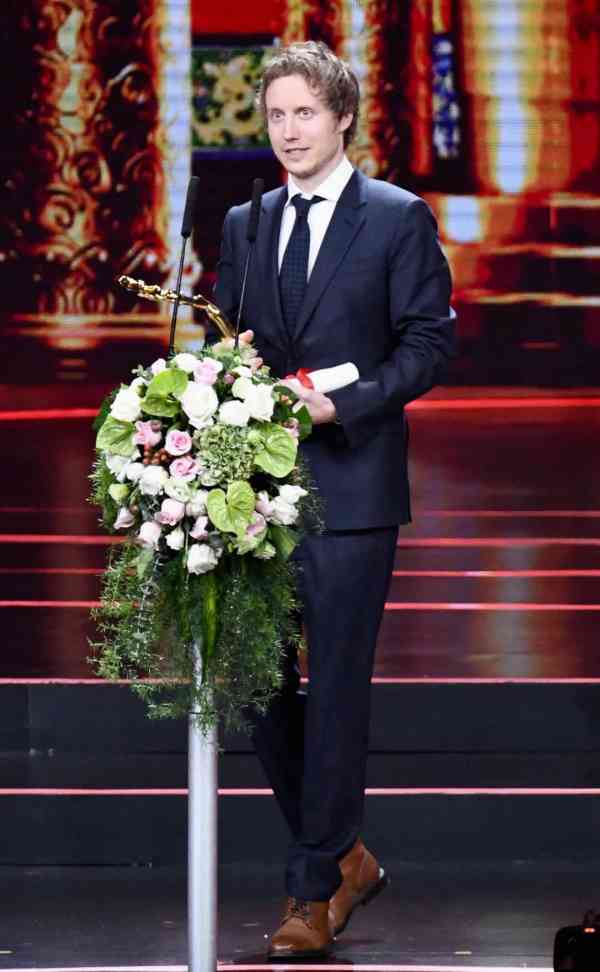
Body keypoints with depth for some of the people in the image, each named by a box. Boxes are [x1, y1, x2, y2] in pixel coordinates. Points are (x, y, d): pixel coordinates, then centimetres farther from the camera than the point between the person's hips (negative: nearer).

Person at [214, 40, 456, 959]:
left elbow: (428, 341, -4)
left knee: (336, 687, -4)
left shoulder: (400, 219, -1)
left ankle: (316, 890, 3)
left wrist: (342, 402, -16)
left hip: (350, 486, -5)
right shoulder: (244, 226, 15)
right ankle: (344, 857, 21)